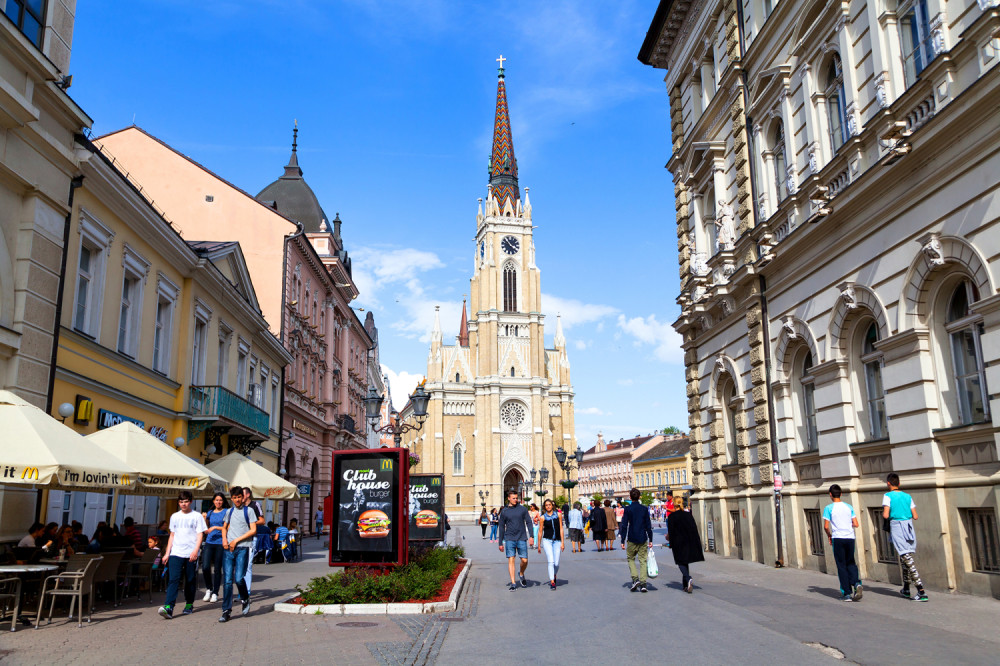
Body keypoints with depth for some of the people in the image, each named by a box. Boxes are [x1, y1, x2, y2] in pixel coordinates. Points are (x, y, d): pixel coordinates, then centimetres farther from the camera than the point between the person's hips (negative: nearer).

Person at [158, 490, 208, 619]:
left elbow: (200, 535, -2)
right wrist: (167, 553, 12)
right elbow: (172, 536, 19)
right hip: (175, 553, 2)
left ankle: (189, 605, 19)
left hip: (190, 555, -2)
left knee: (190, 580, 4)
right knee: (173, 579, -11)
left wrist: (195, 550, -15)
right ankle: (168, 607, -18)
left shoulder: (197, 516, 3)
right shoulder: (174, 517, 14)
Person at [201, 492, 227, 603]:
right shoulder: (210, 513, 15)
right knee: (205, 567, -9)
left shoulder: (226, 512, 3)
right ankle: (208, 589, 14)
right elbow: (206, 531, 17)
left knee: (217, 569, 0)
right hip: (209, 542, 3)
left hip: (220, 543, -3)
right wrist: (204, 519, 3)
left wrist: (215, 527, -13)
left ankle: (215, 593, 11)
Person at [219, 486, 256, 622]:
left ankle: (245, 600, 18)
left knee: (238, 578, -11)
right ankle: (226, 611, 2)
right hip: (228, 548, 3)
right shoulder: (229, 511, 15)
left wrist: (236, 540, -8)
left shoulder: (248, 510, 3)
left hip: (242, 548, -3)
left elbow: (253, 530, -2)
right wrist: (224, 539, 7)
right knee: (227, 580, -2)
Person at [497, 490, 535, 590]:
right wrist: (500, 543, 10)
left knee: (524, 560, 0)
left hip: (522, 539, 0)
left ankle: (522, 574, 29)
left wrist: (531, 536, -6)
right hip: (509, 539, 0)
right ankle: (513, 583, -2)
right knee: (511, 560, -6)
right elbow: (502, 527, 11)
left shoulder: (522, 509, 4)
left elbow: (529, 522, 5)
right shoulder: (504, 511, 5)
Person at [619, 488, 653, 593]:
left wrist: (622, 541, -3)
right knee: (643, 560, 6)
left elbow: (624, 526, -8)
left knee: (630, 559, 13)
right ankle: (643, 584, 2)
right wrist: (650, 540, 11)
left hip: (632, 540, -2)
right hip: (643, 539, 2)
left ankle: (635, 579, -4)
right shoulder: (644, 509, 2)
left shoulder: (627, 509, -7)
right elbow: (648, 526, 4)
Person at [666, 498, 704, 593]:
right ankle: (685, 585, 18)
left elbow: (670, 531, -8)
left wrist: (671, 544, 0)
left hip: (678, 542, -4)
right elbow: (694, 529, 3)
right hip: (690, 541, 4)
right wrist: (696, 544, 7)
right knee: (686, 562, 16)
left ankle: (689, 579, -24)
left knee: (681, 562, 3)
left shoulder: (671, 516, -6)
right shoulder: (688, 514, 4)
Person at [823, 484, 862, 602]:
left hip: (838, 538, -3)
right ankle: (856, 582, -10)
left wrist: (829, 536, 12)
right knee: (850, 563, 16)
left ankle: (847, 593, 1)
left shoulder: (829, 508, -3)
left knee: (841, 565, 3)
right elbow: (856, 524, 7)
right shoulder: (849, 507, 9)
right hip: (850, 538, 3)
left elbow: (826, 526, -6)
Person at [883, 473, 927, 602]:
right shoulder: (907, 496, 10)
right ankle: (906, 589, 29)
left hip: (896, 526, -6)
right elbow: (915, 516, 7)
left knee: (907, 559, -9)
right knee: (905, 558, 19)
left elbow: (886, 515, -14)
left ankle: (921, 591, -16)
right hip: (909, 527, 6)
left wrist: (882, 514, 7)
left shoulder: (888, 496, -6)